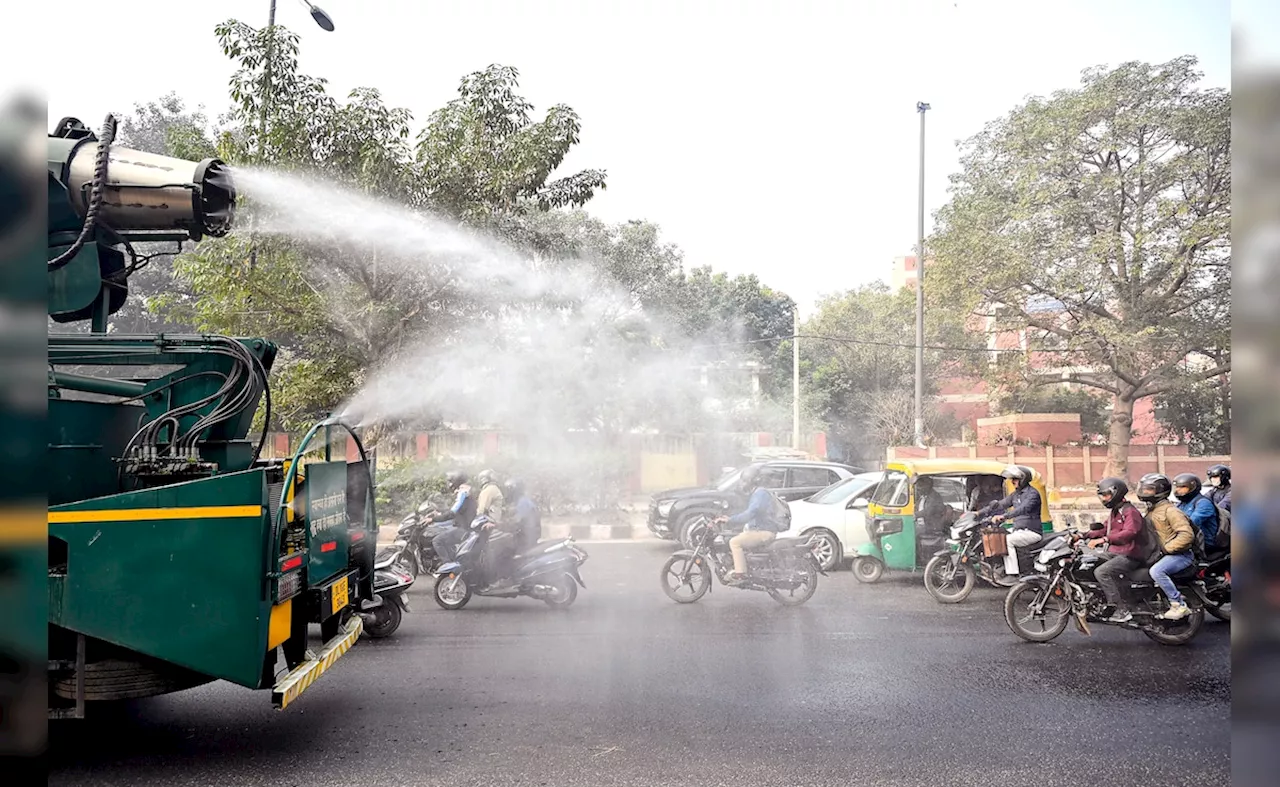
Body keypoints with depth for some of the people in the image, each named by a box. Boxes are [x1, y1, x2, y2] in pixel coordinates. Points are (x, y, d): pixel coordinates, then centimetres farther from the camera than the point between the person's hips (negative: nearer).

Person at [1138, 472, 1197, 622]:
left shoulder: (1169, 510, -15)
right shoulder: (1151, 511, 15)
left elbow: (1187, 535, -23)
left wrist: (1167, 548, -22)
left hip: (1181, 554, -10)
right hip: (1164, 553, 10)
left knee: (1156, 571, -32)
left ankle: (1179, 606, -23)